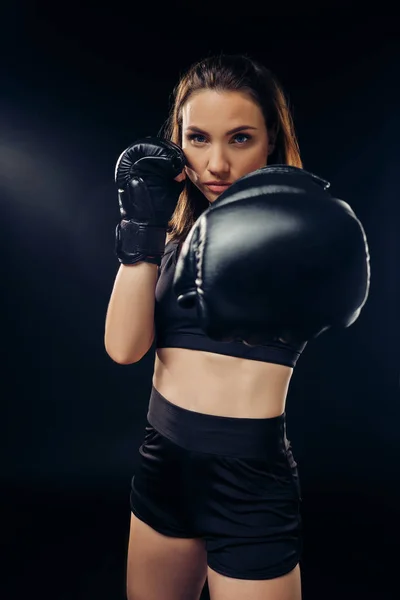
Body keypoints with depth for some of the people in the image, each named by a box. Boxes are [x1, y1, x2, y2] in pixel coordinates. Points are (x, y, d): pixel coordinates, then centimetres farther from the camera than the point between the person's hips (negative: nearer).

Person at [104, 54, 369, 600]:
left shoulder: (293, 226, -9)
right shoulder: (176, 233, 3)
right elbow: (123, 346, -9)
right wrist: (143, 223, -14)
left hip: (247, 475, -5)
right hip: (162, 461, 5)